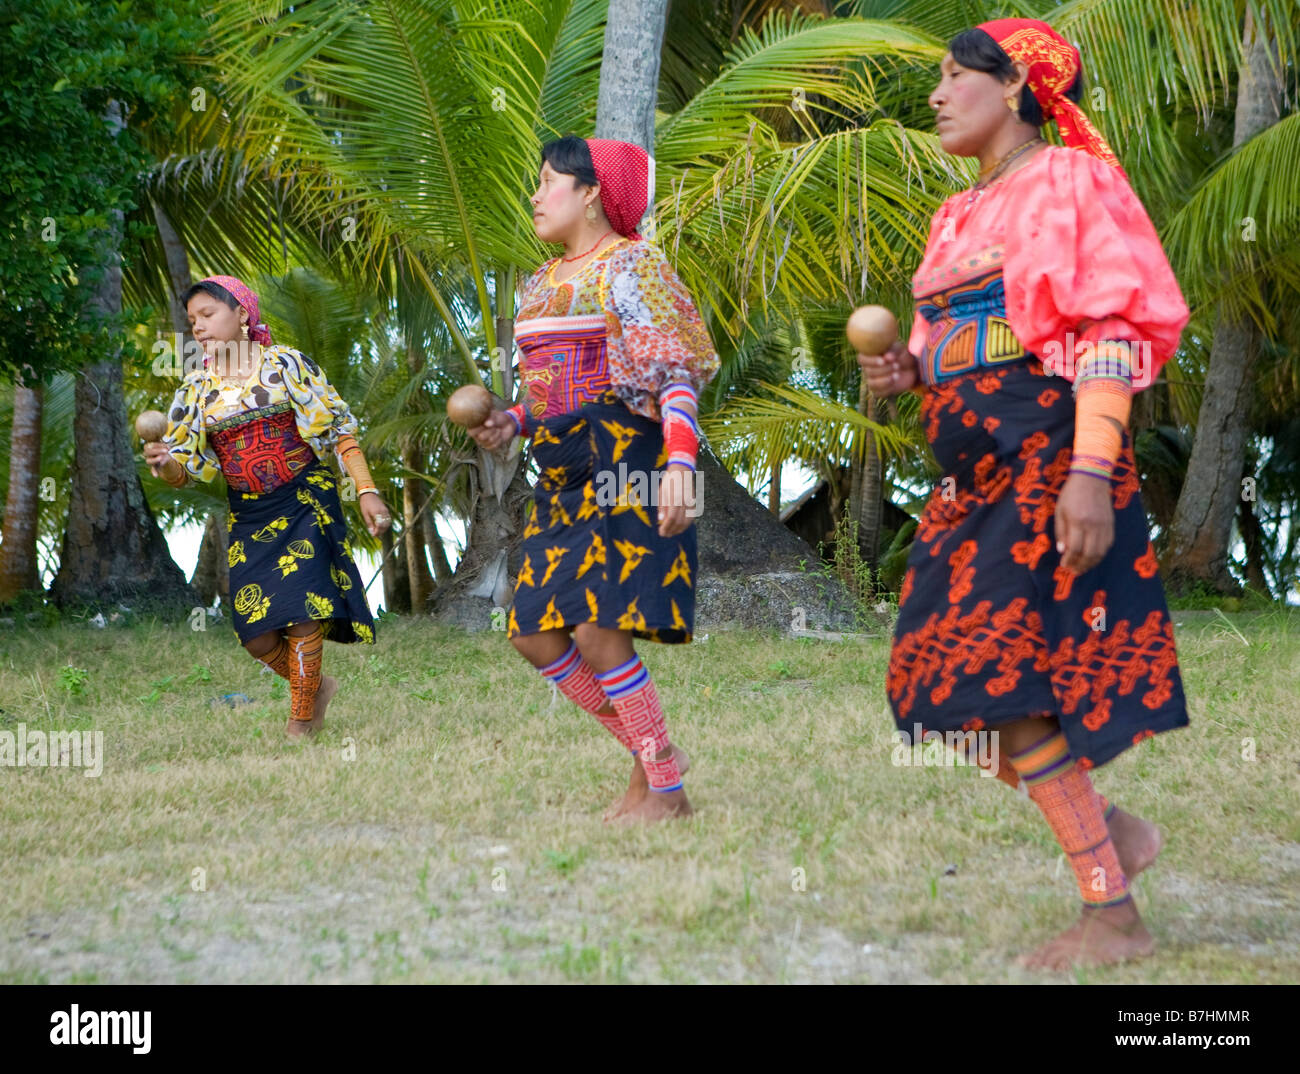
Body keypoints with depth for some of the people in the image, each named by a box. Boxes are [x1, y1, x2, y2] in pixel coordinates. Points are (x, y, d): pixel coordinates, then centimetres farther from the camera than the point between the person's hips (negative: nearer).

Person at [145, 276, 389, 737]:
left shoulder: (285, 364, -3)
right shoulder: (197, 387, 7)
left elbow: (337, 429, -4)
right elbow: (186, 469, 4)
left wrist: (367, 491, -12)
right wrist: (166, 462, -20)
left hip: (304, 503, -4)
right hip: (247, 517, 4)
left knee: (302, 617, -14)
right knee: (257, 634, -2)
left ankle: (300, 725, -1)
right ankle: (316, 686, 25)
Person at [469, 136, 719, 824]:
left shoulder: (630, 265, -6)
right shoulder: (544, 283, 20)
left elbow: (675, 373, -15)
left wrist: (680, 459, -29)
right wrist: (515, 422, 7)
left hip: (623, 463, -9)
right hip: (563, 474, 9)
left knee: (598, 630, -15)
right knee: (535, 634, 3)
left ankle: (666, 790, -3)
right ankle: (649, 755, 15)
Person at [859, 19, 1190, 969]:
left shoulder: (1072, 180, -4)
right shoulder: (959, 218, 19)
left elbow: (1114, 332, -13)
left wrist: (1090, 470, -24)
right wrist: (906, 373, 1)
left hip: (1048, 454, -8)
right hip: (975, 469, 8)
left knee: (1007, 690, -13)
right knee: (946, 683, 3)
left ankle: (1116, 917, -4)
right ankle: (1114, 832, 18)